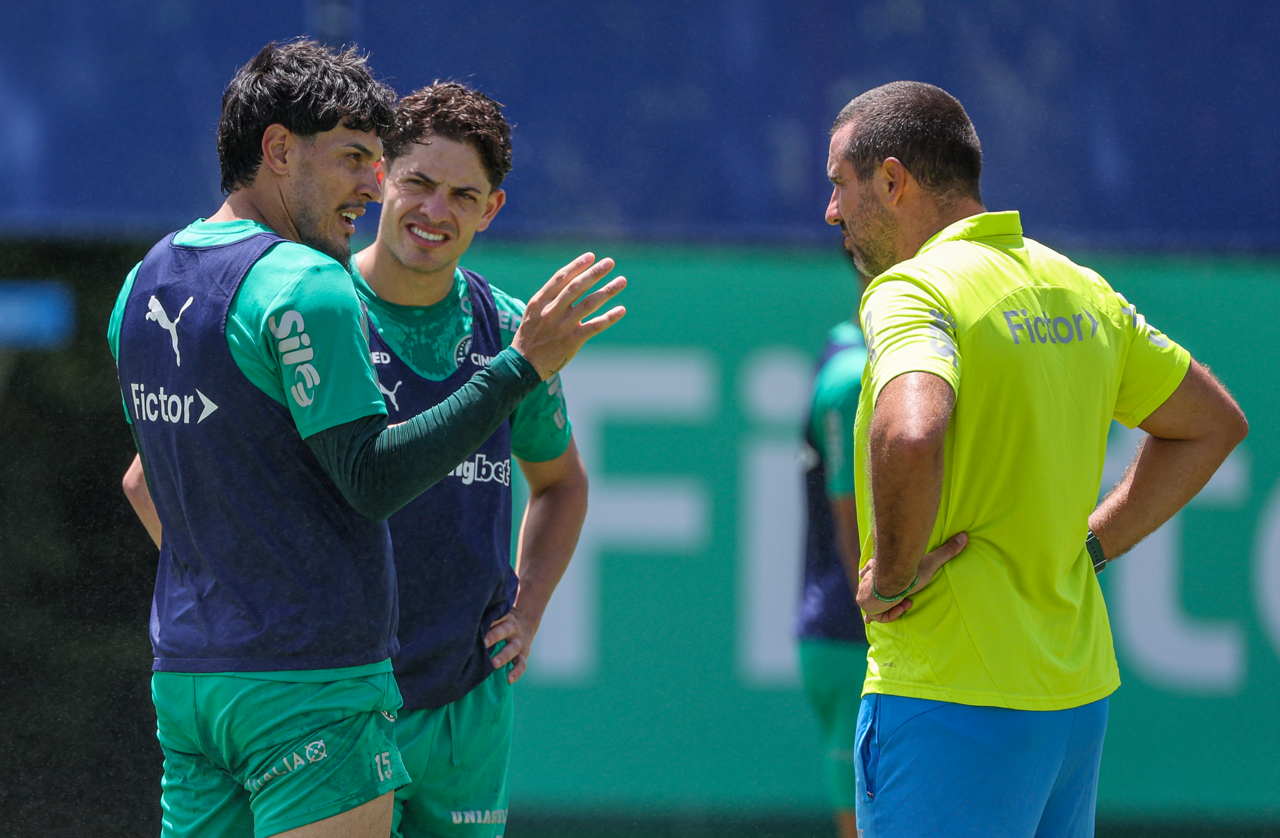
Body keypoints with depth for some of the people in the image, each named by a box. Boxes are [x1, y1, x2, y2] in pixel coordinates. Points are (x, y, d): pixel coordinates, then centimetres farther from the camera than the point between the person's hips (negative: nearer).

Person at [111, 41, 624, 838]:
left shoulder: (146, 283, 13)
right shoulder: (306, 287, -14)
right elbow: (374, 479, -18)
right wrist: (521, 368, -18)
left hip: (182, 674, 8)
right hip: (310, 682, -8)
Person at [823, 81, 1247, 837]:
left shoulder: (913, 289, -13)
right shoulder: (1080, 290, 12)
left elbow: (909, 437, -34)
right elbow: (1213, 422, 24)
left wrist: (891, 577, -18)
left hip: (949, 704, -8)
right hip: (1079, 694, 8)